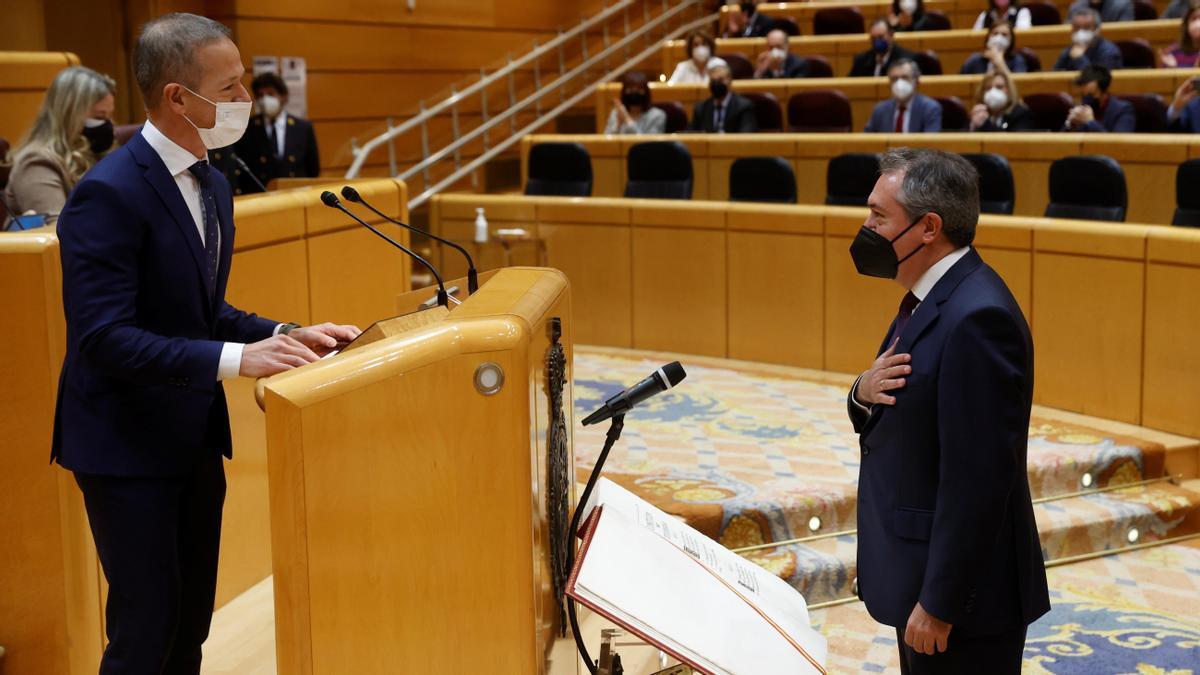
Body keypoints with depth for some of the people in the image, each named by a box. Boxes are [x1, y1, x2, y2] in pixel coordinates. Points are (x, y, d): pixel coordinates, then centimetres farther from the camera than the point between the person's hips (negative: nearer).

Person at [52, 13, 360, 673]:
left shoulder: (211, 184, 8)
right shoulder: (109, 193, -20)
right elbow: (103, 338, -26)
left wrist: (283, 338, -1)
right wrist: (235, 358, -32)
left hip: (196, 435, 8)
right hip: (127, 443, -8)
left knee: (191, 621, 15)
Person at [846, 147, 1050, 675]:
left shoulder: (977, 318, -24)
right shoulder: (931, 299, 7)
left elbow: (976, 477, -25)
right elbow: (894, 415, 14)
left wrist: (938, 603, -21)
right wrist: (864, 392, -8)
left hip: (960, 590, -9)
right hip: (920, 571, 9)